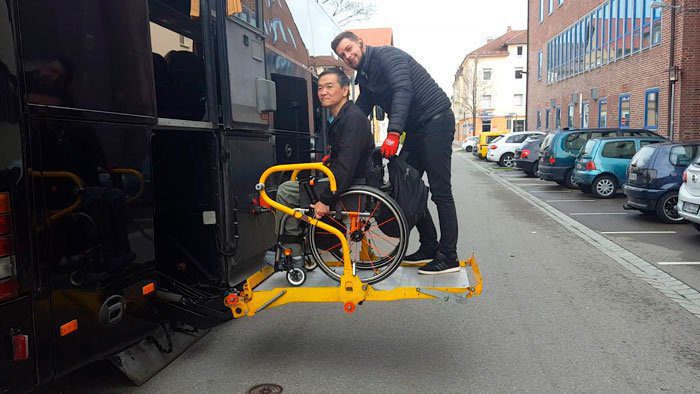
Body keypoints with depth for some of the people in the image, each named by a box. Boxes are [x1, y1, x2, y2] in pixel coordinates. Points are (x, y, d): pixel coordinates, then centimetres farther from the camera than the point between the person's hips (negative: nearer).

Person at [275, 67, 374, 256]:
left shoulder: (353, 118, -19)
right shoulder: (338, 118, 14)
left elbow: (346, 166, -28)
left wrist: (325, 200, -27)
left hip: (354, 187, -11)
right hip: (344, 181, 11)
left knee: (286, 191, -12)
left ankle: (292, 252, -1)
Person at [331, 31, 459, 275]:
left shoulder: (387, 55, -11)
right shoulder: (365, 78, 15)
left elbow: (403, 91, -26)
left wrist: (393, 133, -37)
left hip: (435, 120, -9)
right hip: (414, 128, 10)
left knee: (440, 191, -10)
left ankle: (448, 257, -6)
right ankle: (429, 247, 16)